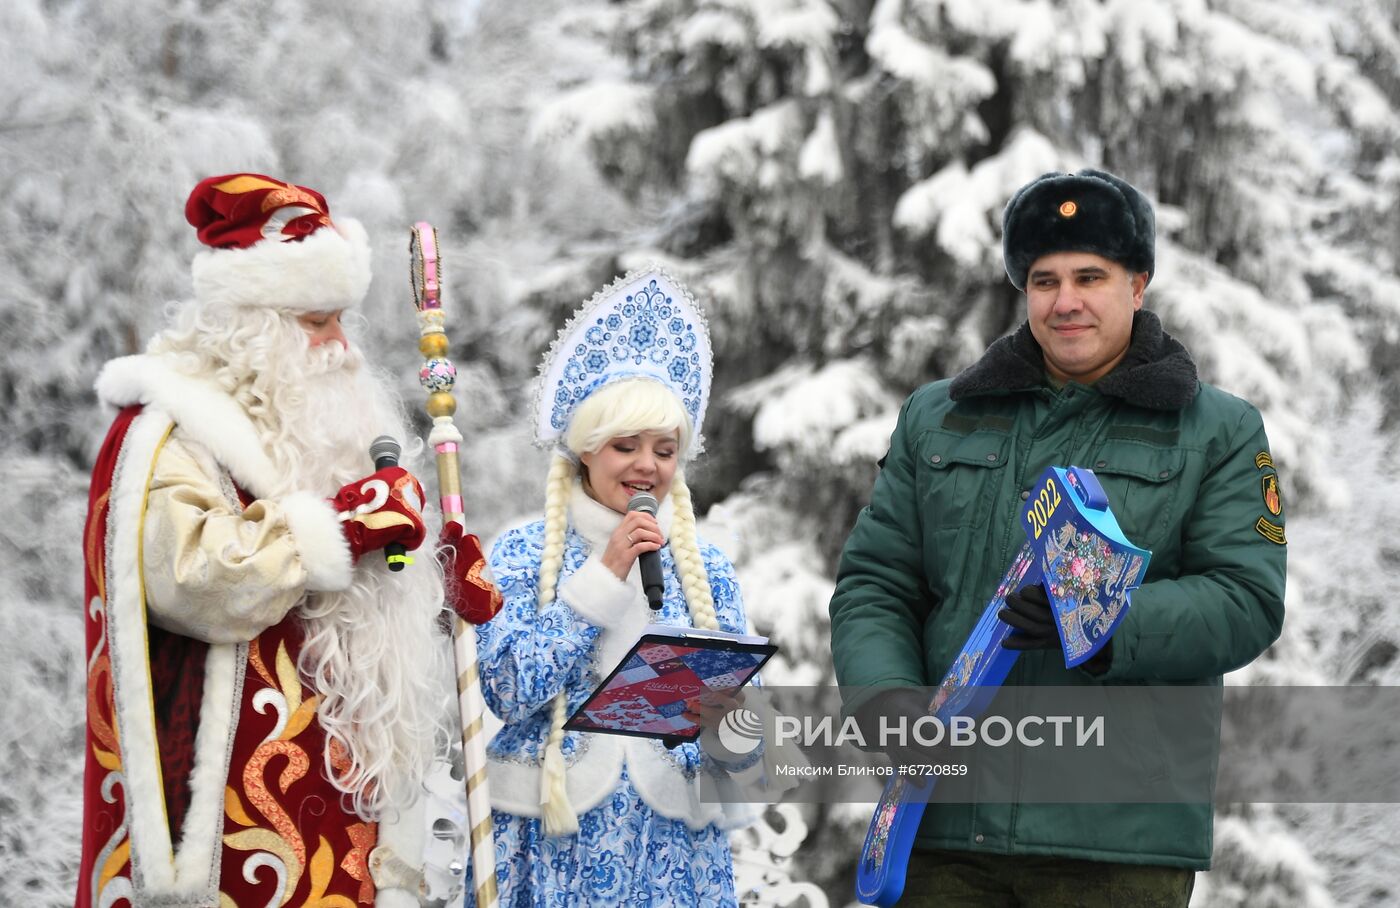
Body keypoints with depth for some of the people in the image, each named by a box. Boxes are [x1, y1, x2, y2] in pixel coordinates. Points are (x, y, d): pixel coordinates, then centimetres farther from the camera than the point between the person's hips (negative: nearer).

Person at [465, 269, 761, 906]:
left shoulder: (705, 568, 7)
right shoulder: (522, 554, 0)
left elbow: (743, 704, 4)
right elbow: (509, 687, -12)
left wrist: (730, 721, -20)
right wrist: (604, 578, -13)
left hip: (674, 838, 2)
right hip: (552, 835, -2)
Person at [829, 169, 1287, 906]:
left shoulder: (1219, 432, 8)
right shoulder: (936, 420, 17)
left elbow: (1248, 602, -4)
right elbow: (873, 586, 13)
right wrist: (887, 702, -8)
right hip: (948, 822, 3)